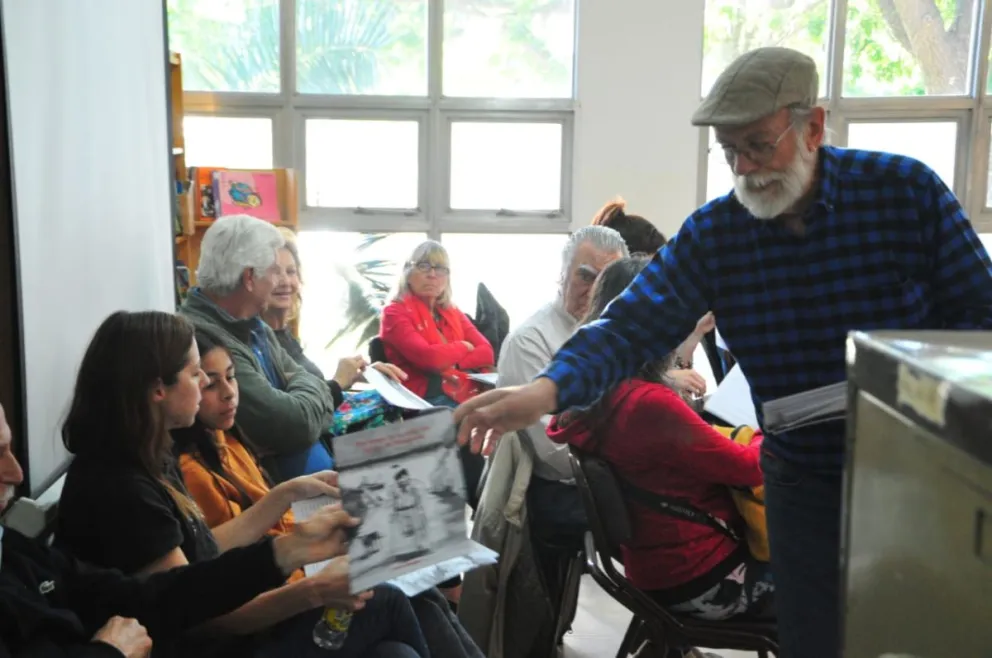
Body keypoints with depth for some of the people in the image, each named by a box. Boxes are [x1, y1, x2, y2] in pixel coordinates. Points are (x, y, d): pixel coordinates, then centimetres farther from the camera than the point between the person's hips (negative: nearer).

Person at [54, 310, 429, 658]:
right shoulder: (120, 490, -25)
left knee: (385, 600, 4)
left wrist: (291, 492, 14)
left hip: (217, 627, 9)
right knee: (386, 605, -4)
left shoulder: (148, 462, 5)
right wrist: (312, 592, -28)